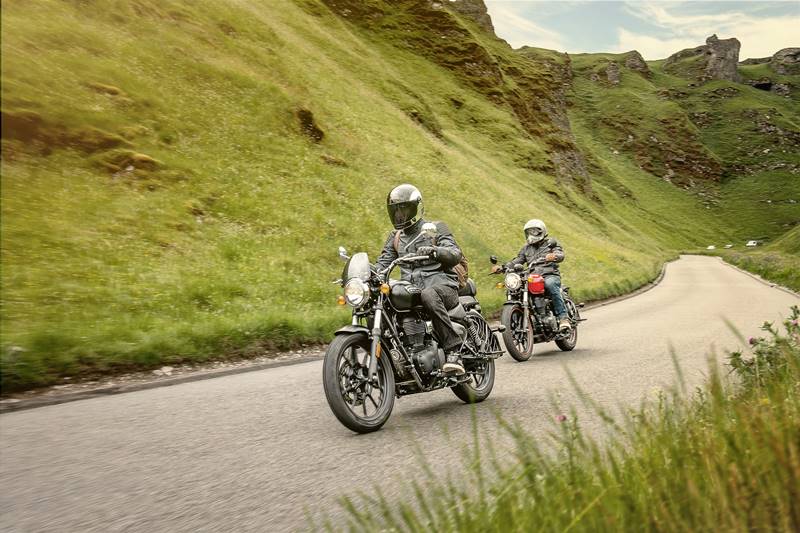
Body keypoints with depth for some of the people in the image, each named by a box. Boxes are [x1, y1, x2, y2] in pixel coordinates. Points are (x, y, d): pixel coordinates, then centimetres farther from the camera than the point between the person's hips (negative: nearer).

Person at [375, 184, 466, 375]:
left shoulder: (435, 228, 7)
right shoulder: (395, 237, 23)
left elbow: (455, 254, -8)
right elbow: (382, 263, 14)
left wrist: (434, 250, -29)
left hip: (442, 285, -5)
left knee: (428, 295, -41)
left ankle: (453, 351, -37)